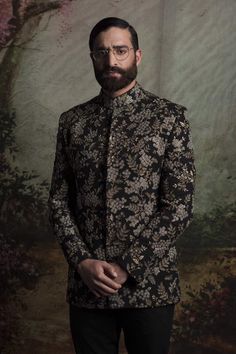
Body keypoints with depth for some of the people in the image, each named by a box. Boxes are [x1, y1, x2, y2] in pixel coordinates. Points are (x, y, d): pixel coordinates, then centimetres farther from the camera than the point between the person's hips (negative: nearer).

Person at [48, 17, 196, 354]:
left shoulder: (170, 116, -3)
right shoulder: (72, 121, 6)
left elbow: (179, 206, -9)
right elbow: (58, 201, 6)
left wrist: (127, 267, -14)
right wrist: (82, 262, -9)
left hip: (149, 283, -2)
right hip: (86, 285, 2)